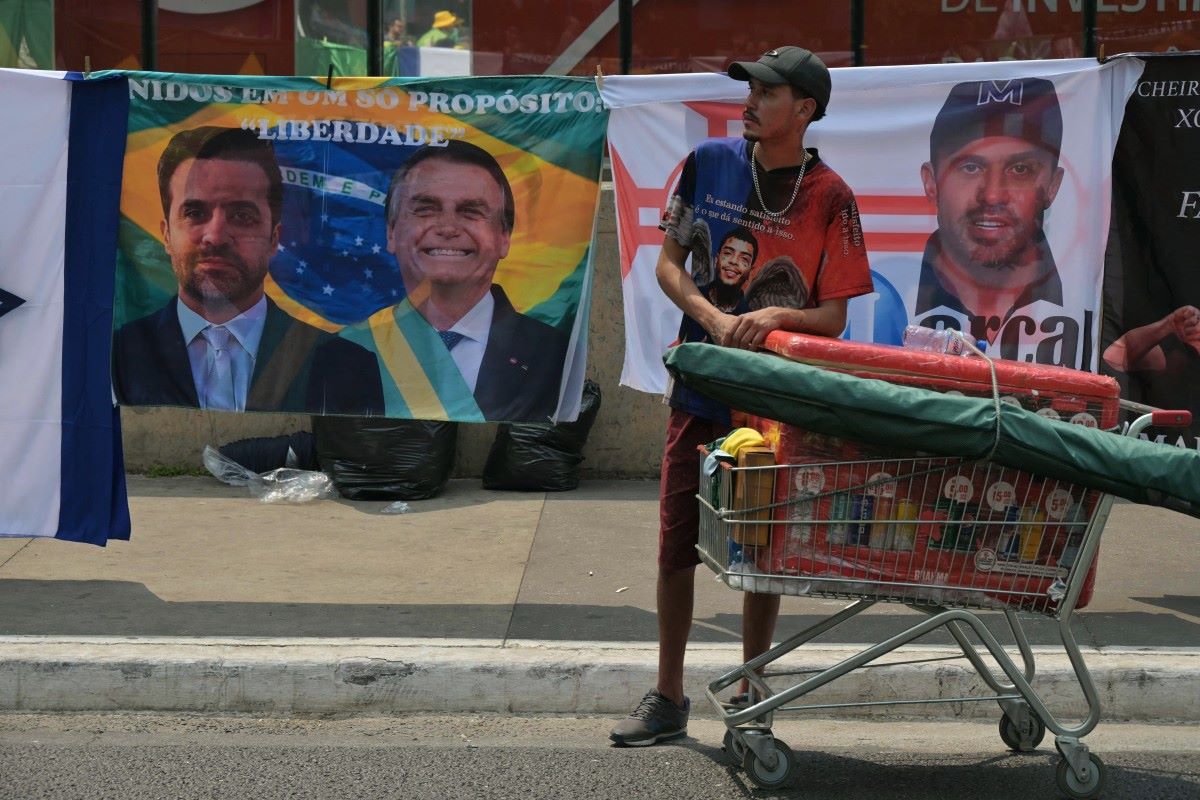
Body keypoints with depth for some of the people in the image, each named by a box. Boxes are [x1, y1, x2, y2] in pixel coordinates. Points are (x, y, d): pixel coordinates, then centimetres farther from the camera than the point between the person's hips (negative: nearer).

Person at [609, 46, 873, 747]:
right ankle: (669, 699, 21)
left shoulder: (830, 197, -8)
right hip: (700, 387, 3)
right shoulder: (710, 162, 0)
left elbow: (832, 316, -6)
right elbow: (669, 264, 4)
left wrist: (775, 317, -26)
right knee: (678, 542, 6)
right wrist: (715, 319, -14)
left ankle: (750, 704, 23)